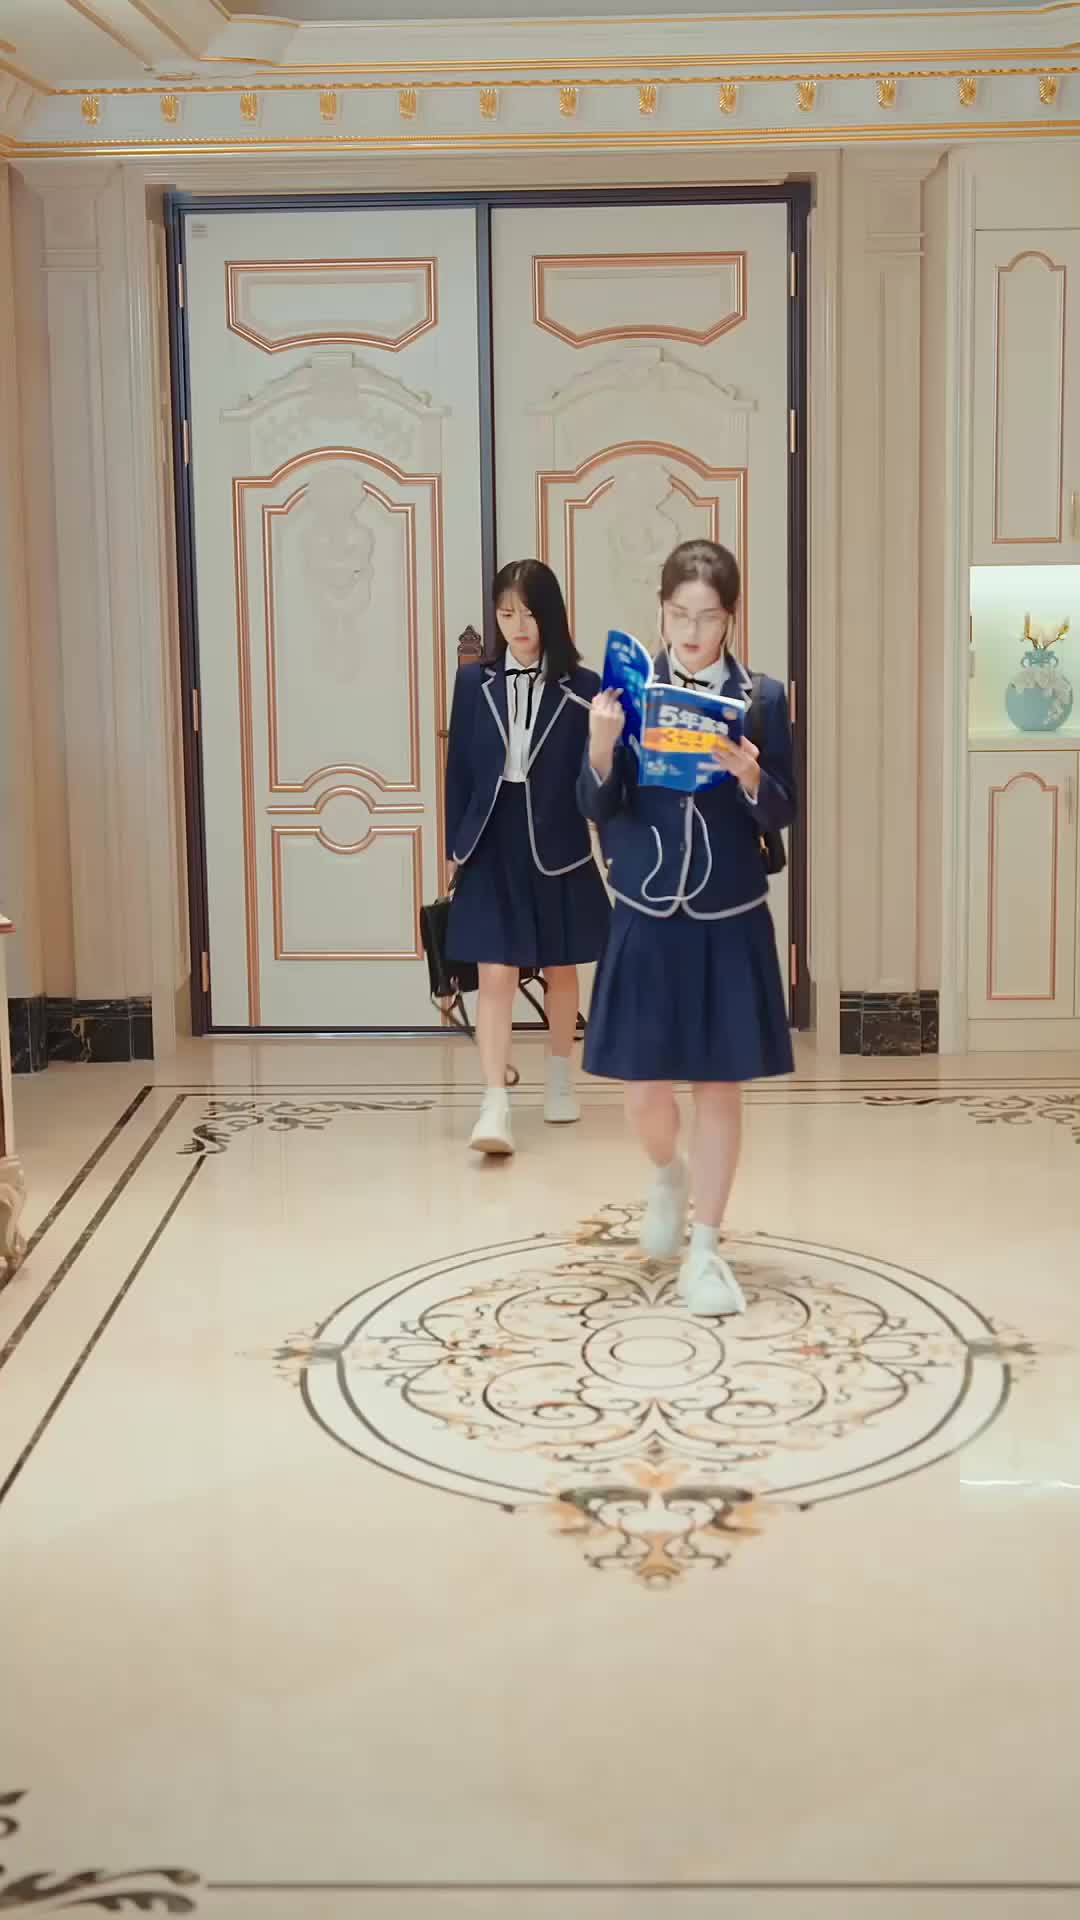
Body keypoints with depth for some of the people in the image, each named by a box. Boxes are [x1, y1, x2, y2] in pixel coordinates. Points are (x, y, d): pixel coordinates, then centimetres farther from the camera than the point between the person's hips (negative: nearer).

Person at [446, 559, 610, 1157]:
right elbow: (459, 767, 5)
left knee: (559, 969, 15)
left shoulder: (581, 687, -3)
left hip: (559, 846, 0)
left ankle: (560, 1079, 34)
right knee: (495, 975, -7)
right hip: (493, 844, 0)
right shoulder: (475, 681, 1)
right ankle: (495, 1106, -10)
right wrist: (455, 846, 5)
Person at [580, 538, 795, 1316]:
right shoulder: (630, 689, -2)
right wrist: (601, 742, -22)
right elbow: (598, 808, -4)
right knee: (645, 1090, 4)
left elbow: (781, 816, -2)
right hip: (647, 921, 0)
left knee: (721, 1087, 4)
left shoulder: (762, 697, -2)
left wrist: (749, 776, -22)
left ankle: (706, 1251, 17)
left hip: (731, 924, 0)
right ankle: (669, 1175, 39)